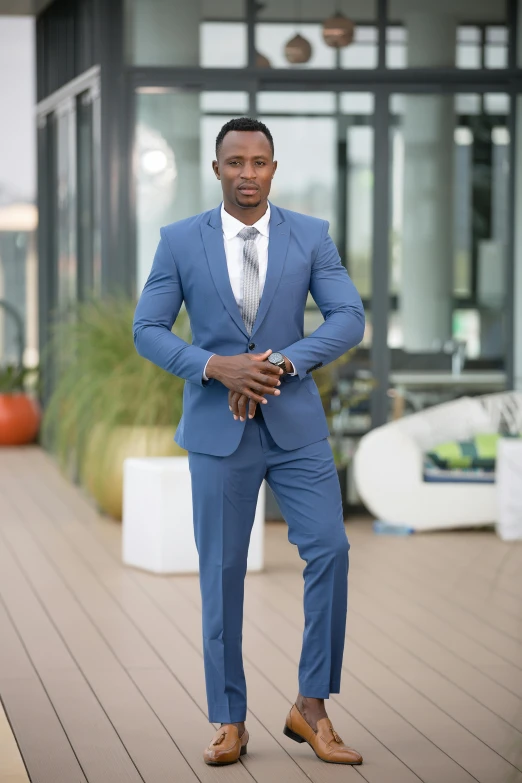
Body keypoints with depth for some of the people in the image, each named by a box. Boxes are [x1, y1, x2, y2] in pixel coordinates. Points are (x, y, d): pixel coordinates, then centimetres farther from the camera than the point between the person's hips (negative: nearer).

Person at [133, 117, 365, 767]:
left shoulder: (311, 236, 2)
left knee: (329, 549, -10)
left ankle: (310, 707, 4)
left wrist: (282, 363, -18)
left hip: (295, 421, 1)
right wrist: (217, 366, -17)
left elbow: (349, 318, -5)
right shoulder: (180, 241, 0)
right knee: (222, 572, 3)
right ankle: (230, 722, 13)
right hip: (218, 426, -1)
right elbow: (147, 330, -2)